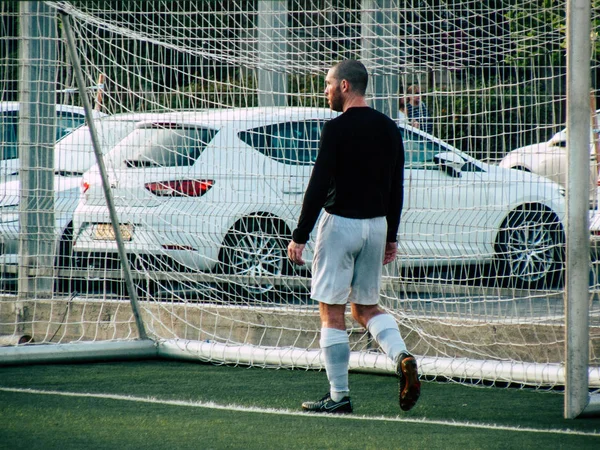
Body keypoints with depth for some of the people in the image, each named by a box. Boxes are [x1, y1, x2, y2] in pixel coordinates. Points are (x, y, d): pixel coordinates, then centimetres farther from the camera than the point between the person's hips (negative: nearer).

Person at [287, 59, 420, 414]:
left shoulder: (337, 129, -12)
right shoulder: (388, 129, 8)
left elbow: (318, 186, -15)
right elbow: (396, 188, 12)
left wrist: (300, 236, -12)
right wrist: (391, 236, 19)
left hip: (340, 222, -7)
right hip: (376, 226, 7)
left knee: (332, 313, 1)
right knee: (366, 307, 17)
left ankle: (339, 396, 1)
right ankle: (402, 356, -8)